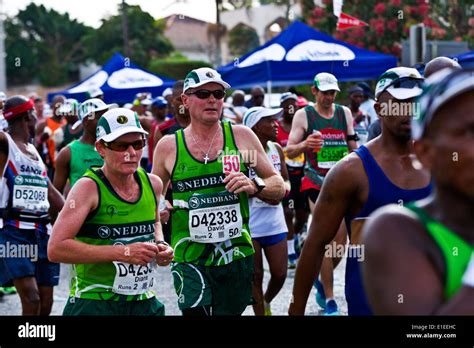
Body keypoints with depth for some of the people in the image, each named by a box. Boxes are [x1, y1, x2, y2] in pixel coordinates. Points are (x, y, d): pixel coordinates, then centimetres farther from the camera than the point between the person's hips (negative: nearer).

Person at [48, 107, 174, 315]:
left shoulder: (152, 184, 4)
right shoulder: (89, 187, -13)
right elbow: (56, 249, -22)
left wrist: (159, 244, 5)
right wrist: (122, 252, -23)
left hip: (143, 302, 5)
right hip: (93, 304, -5)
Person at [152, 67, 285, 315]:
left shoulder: (241, 136, 3)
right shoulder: (168, 147, 2)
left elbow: (279, 188, 6)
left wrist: (255, 186, -14)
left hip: (237, 257, 2)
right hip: (190, 260, -2)